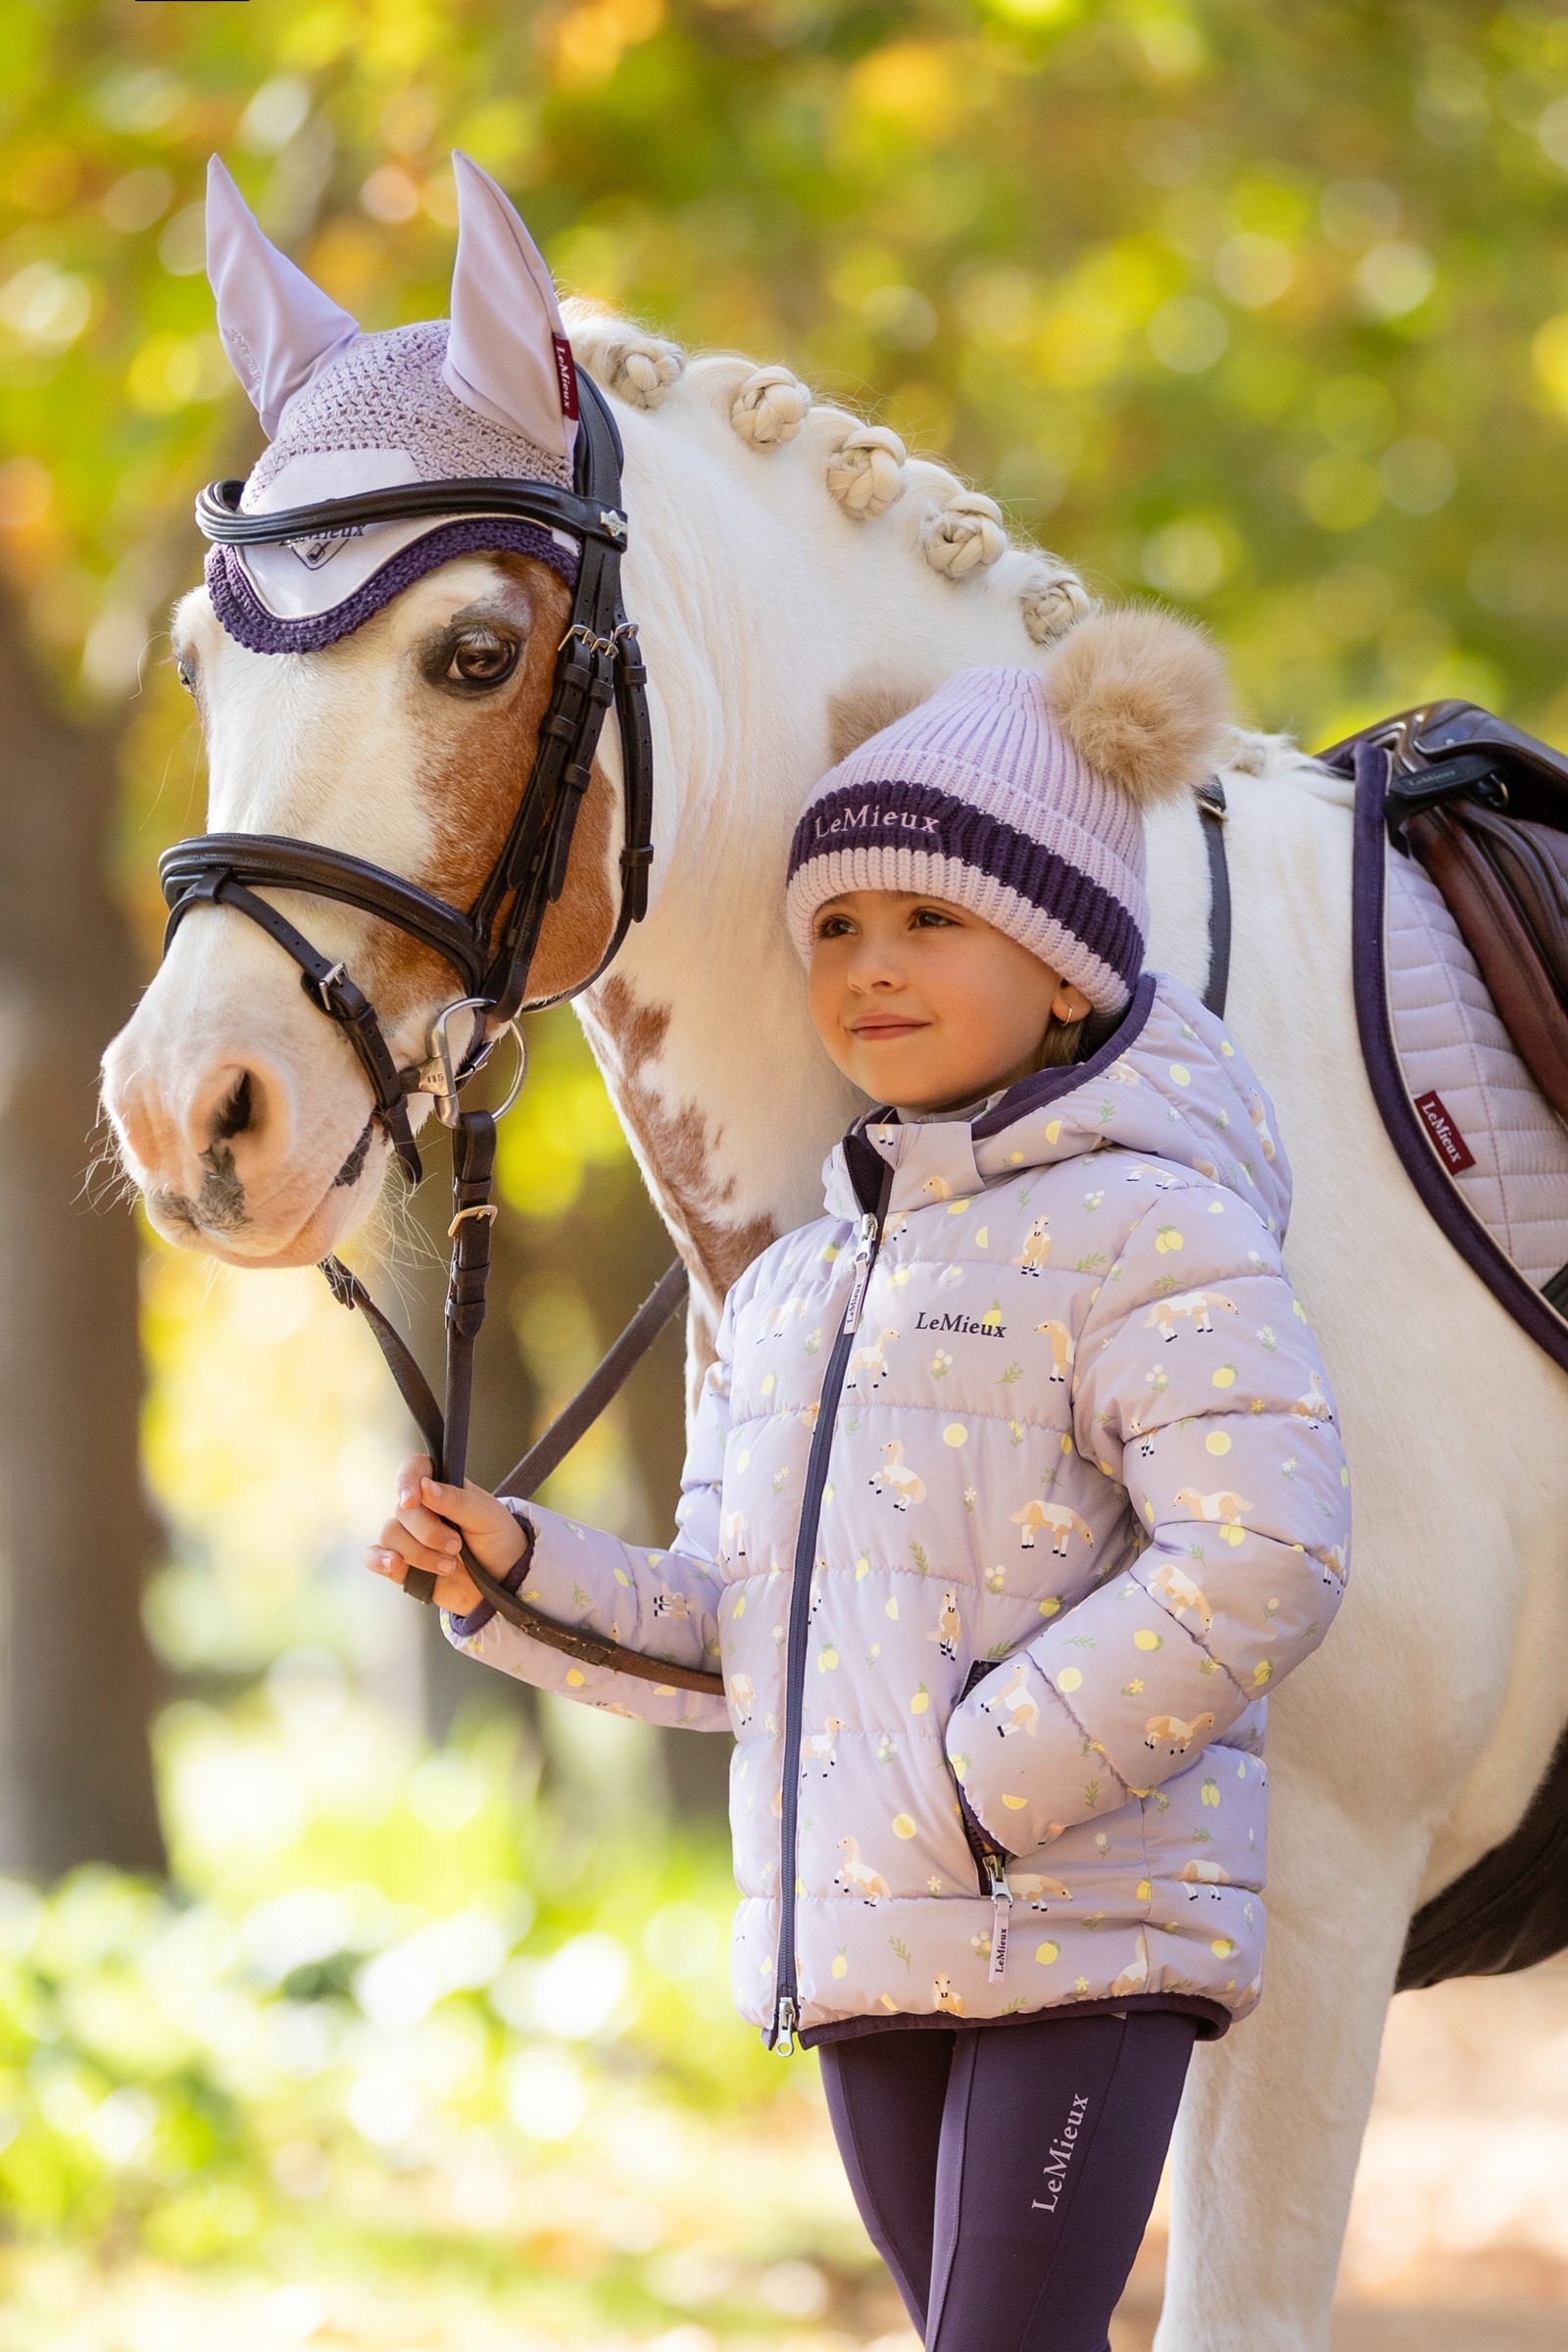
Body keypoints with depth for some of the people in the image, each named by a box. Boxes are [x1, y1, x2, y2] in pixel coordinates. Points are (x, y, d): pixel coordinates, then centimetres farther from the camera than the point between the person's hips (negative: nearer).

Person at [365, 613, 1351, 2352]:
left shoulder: (1142, 1228, -8)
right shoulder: (787, 1294, 17)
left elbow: (1260, 1559, -20)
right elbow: (725, 1637, 19)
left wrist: (988, 1785, -21)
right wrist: (515, 1575, 1)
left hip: (1083, 1930, -8)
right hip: (855, 1948, 8)